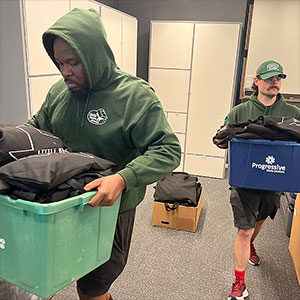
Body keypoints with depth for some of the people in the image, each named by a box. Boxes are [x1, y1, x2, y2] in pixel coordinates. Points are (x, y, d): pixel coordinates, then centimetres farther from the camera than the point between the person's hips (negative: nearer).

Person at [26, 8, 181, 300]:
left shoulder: (135, 95, -17)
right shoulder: (58, 92, 0)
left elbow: (168, 149, -21)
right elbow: (36, 128, 14)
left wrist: (123, 178, -35)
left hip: (111, 210, -5)